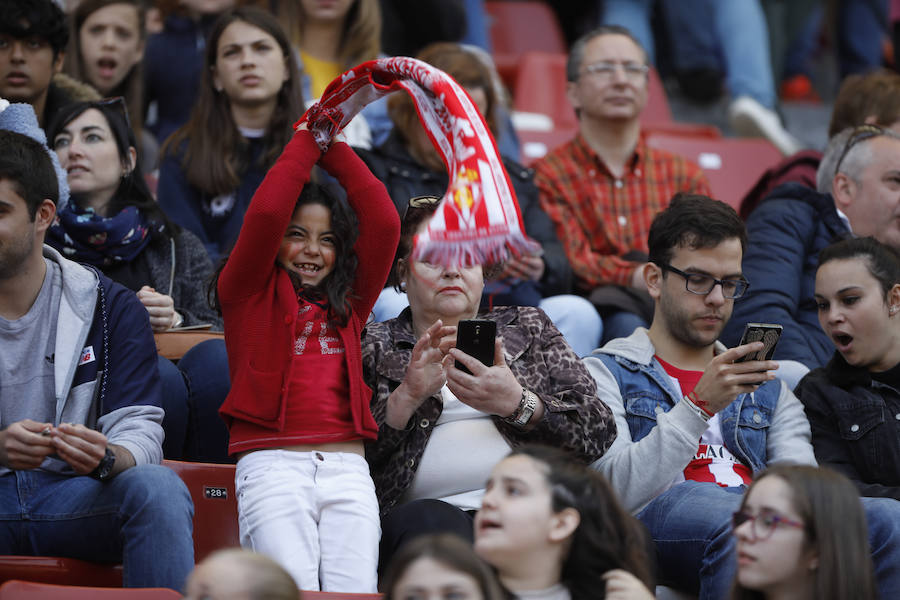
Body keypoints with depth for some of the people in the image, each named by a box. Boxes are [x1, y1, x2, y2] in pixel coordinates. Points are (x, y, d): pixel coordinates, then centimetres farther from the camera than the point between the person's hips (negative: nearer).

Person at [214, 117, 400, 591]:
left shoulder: (348, 303, 24)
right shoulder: (248, 293, 14)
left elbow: (384, 222, 16)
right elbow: (266, 214, 0)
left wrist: (334, 147, 17)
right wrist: (307, 138, 10)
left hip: (347, 467, 3)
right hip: (272, 464, -3)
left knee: (356, 592, -18)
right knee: (295, 593, -24)